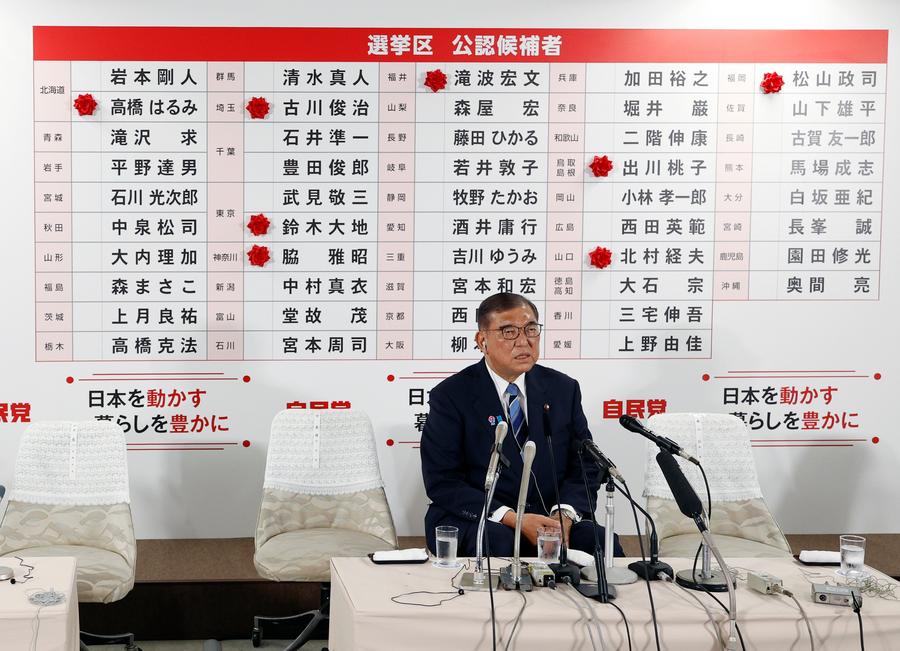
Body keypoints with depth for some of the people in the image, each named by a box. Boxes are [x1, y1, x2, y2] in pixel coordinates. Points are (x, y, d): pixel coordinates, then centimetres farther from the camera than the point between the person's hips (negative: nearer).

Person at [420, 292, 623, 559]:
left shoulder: (563, 389, 10)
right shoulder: (450, 396, -3)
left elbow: (585, 467, 9)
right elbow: (442, 483, -10)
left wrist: (565, 514, -14)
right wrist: (513, 519, -20)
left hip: (552, 520, 3)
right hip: (475, 521, -3)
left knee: (602, 542, -25)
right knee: (496, 542, -36)